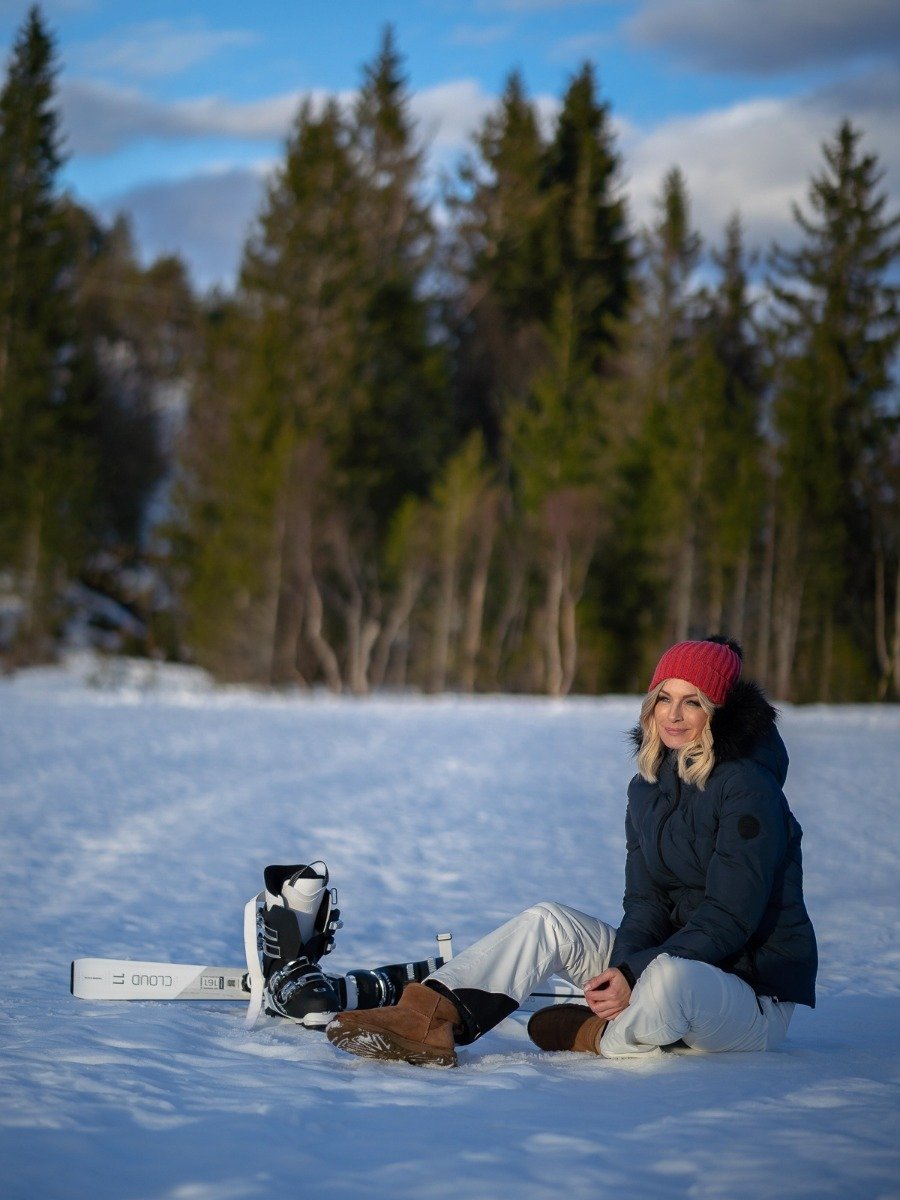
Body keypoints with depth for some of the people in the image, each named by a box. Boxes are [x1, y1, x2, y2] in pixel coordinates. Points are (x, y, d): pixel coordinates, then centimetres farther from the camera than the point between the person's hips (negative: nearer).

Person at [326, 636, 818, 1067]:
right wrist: (624, 964, -18)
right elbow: (645, 901, 4)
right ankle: (428, 1021, -27)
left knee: (669, 977, -40)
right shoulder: (648, 786, 8)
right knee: (546, 921, -10)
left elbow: (730, 917, -20)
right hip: (668, 961, 7)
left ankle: (600, 1037, -8)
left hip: (754, 990, -7)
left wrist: (636, 976, -26)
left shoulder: (748, 788, -15)